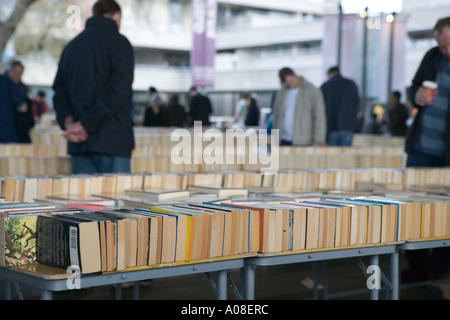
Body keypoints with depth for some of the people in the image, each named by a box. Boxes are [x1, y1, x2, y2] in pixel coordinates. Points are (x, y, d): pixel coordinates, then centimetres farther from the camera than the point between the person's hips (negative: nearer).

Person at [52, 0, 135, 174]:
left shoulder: (72, 45, 19)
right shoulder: (119, 42, -2)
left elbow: (59, 89, 13)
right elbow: (118, 90, -14)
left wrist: (68, 121, -2)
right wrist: (87, 125, -14)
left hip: (78, 142, 6)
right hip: (111, 140, -6)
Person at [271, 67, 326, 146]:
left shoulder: (313, 91, -1)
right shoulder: (281, 93, 14)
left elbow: (319, 117, -6)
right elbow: (276, 116, 18)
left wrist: (319, 139, -14)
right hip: (283, 141, 4)